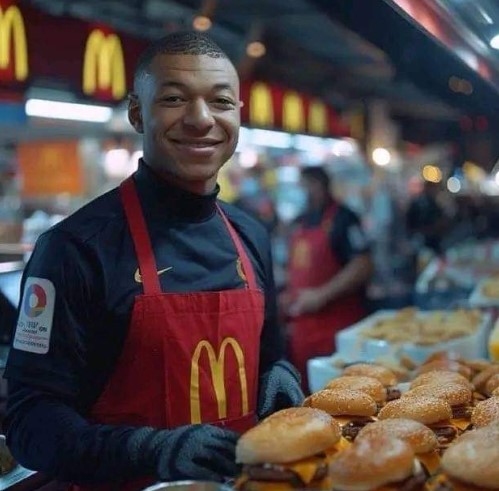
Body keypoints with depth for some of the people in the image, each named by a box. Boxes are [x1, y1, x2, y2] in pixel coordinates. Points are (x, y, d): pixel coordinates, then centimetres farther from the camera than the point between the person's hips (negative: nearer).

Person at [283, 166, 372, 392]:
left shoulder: (341, 219, -7)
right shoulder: (301, 223, 15)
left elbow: (362, 266, -16)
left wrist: (321, 295, -18)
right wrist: (289, 295, 10)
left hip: (337, 324, -7)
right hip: (302, 325, 7)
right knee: (305, 390, 12)